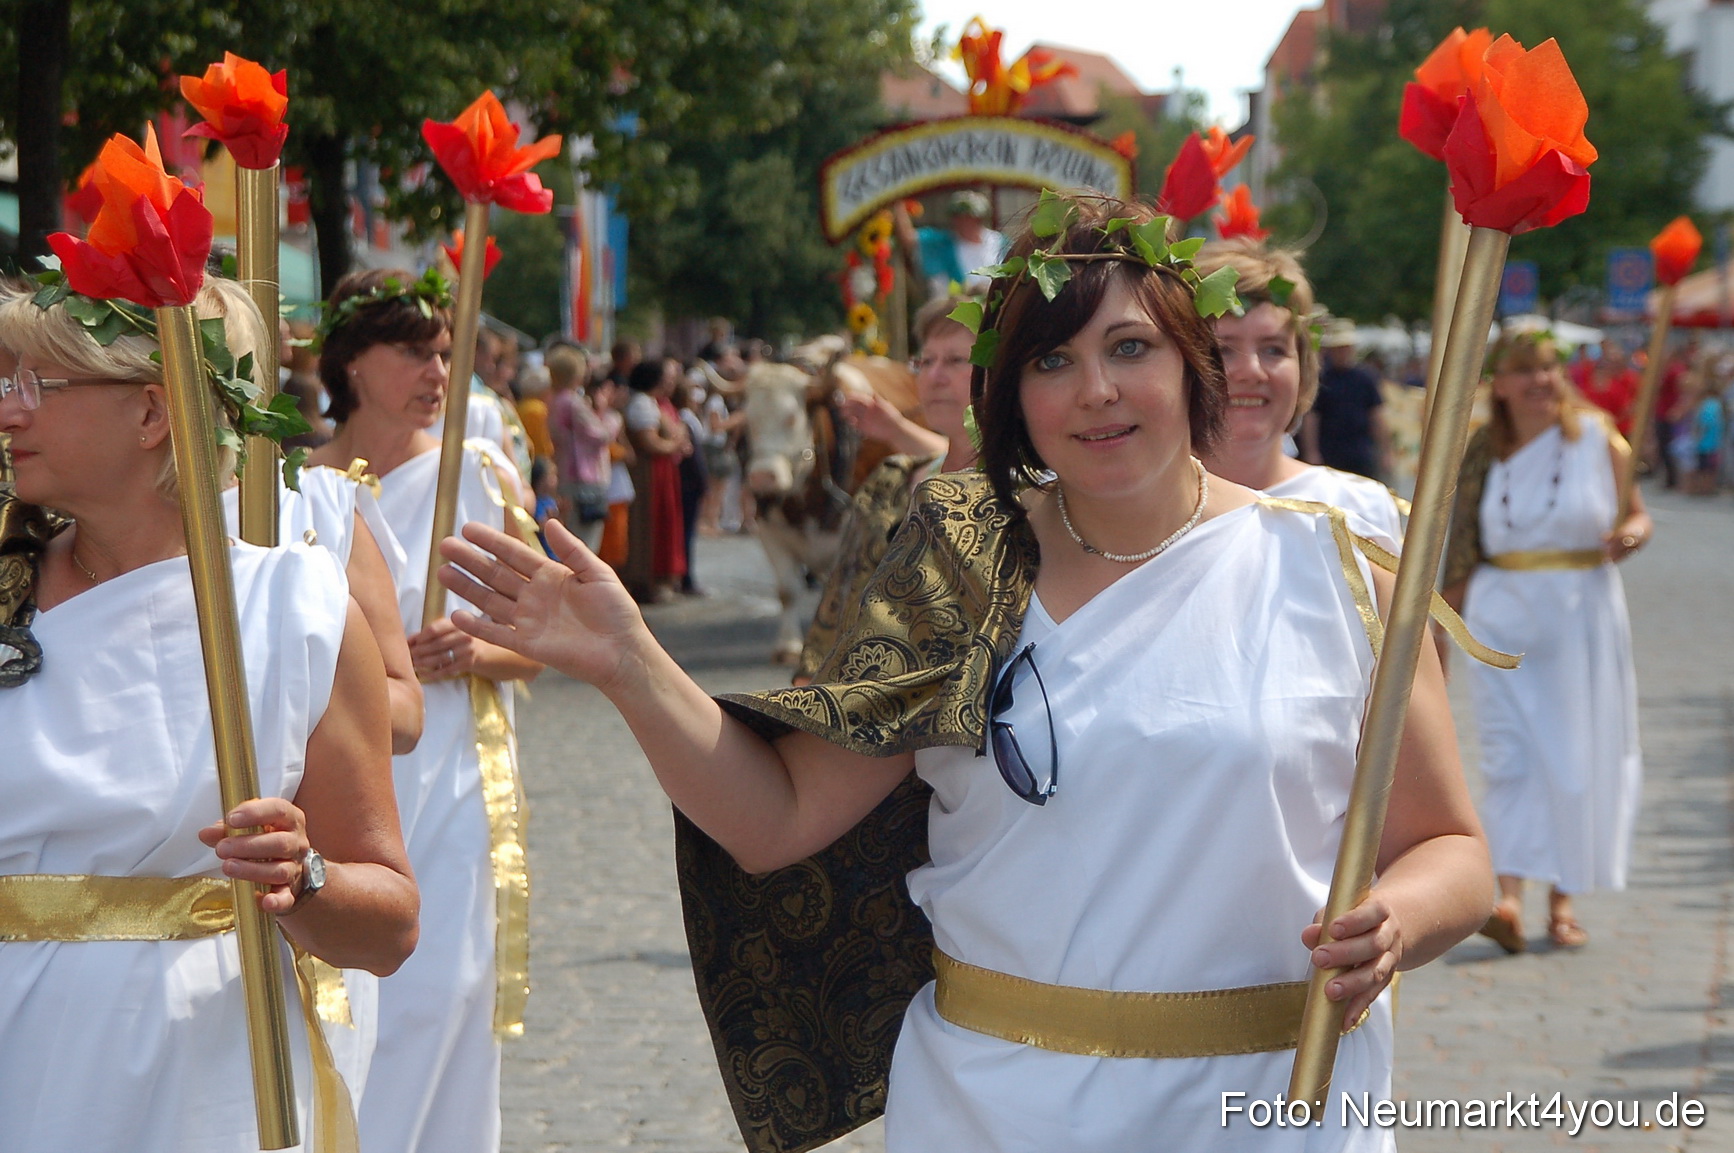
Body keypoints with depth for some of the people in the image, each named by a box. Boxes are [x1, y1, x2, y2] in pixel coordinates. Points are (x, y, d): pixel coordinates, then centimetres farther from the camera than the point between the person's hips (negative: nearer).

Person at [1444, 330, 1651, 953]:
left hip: (1582, 615, 0)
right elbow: (1462, 551, 11)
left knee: (1577, 755, 4)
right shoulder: (1482, 450, 5)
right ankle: (1508, 896, -13)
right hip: (1503, 618, 1)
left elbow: (1638, 515, 7)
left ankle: (1563, 900, 17)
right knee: (1509, 754, -7)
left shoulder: (1596, 437, 1)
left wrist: (1629, 536, -16)